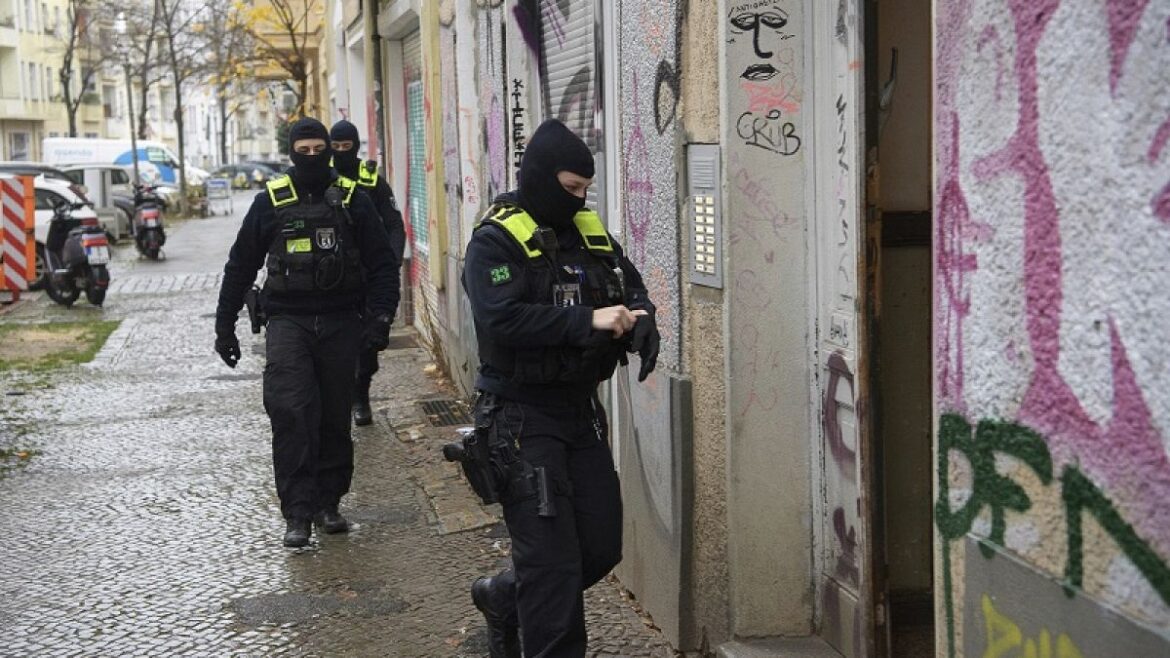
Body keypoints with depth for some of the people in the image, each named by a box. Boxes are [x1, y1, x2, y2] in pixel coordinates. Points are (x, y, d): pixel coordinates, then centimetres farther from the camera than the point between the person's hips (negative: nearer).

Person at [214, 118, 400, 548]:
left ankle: (328, 503, 20)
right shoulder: (271, 202, 4)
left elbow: (382, 263, 5)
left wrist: (381, 316, -7)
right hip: (288, 322, -1)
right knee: (292, 414, -14)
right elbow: (241, 266, 10)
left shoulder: (352, 200, 4)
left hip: (340, 323, 1)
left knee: (335, 418, 7)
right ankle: (298, 512, -11)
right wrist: (224, 325, 9)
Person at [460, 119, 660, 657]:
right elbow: (502, 319, -24)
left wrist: (640, 319, -7)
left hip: (581, 411, 7)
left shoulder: (589, 230, 11)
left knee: (602, 546, 11)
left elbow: (632, 285, 17)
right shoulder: (496, 241, -11)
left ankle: (504, 597, 34)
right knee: (552, 557, -7)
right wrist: (587, 320, -28)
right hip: (523, 416, -7)